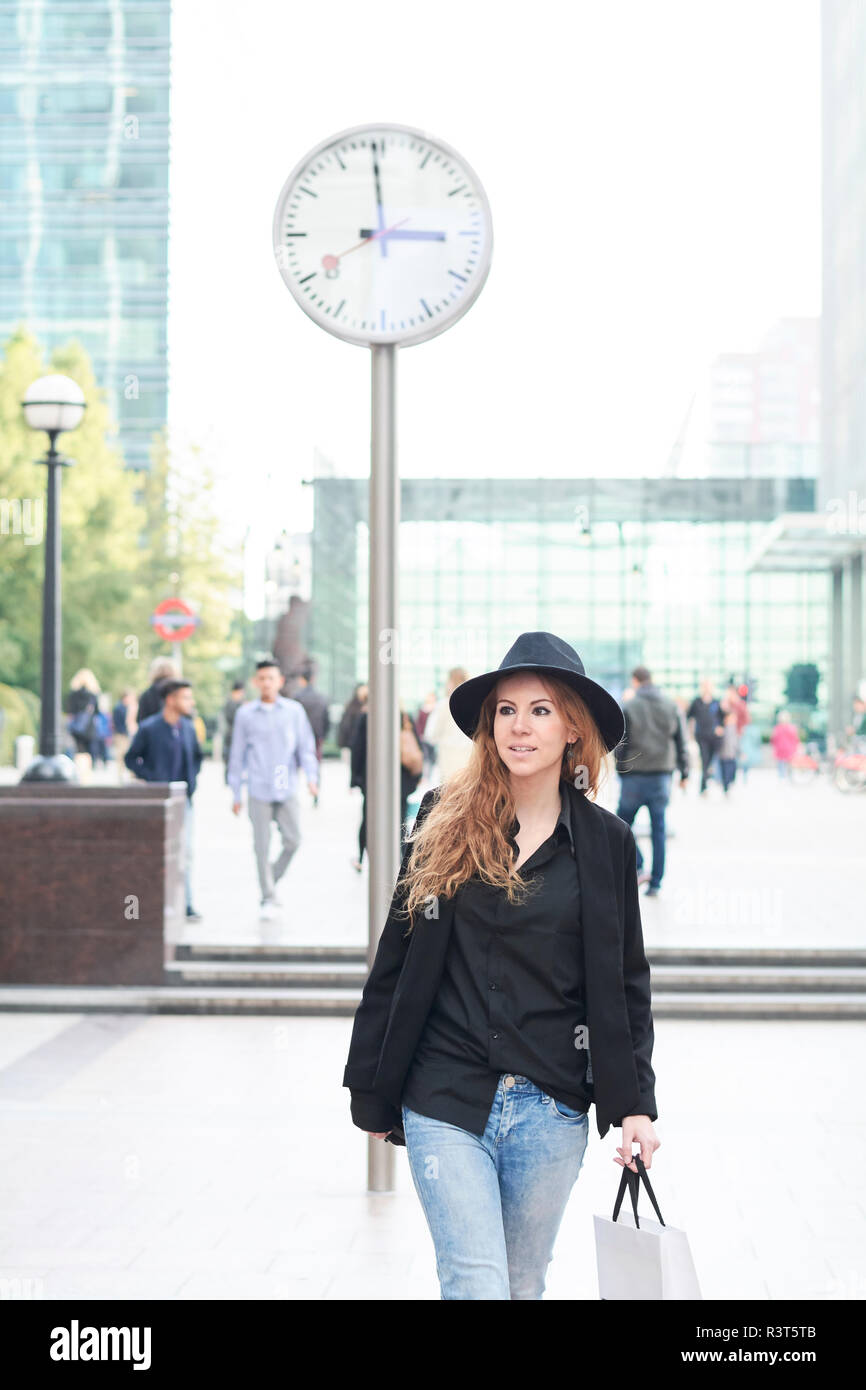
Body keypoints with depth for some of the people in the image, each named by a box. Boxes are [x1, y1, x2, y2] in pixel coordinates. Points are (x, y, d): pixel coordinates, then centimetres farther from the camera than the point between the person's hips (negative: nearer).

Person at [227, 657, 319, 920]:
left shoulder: (294, 710, 6)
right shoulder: (245, 714, 5)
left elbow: (306, 746, 8)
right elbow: (237, 754, 9)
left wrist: (311, 775, -7)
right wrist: (235, 792, 8)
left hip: (287, 789, 1)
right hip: (259, 790, -1)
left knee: (292, 840, -4)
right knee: (262, 846, 0)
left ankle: (273, 881, 21)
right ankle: (268, 898, 10)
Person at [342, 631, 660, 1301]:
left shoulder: (605, 842, 3)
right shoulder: (446, 819, 2)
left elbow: (626, 982, 9)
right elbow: (397, 960, 5)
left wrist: (636, 1103, 2)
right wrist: (371, 1089, 5)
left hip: (552, 1109, 1)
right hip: (446, 1100, -1)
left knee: (524, 1286, 12)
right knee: (476, 1287, -9)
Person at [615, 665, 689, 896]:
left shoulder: (628, 707, -6)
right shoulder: (670, 706, 4)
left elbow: (621, 745, -5)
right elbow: (680, 742, 6)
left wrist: (620, 771, 4)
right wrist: (684, 773, 12)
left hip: (635, 776, -3)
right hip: (662, 775, 3)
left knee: (623, 823, 11)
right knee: (659, 829, 8)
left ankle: (638, 868, -6)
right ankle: (655, 883, 8)